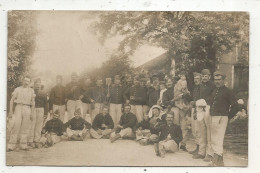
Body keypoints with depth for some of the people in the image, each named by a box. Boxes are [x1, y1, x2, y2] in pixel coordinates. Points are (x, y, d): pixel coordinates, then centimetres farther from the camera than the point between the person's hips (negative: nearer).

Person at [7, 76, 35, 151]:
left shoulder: (31, 91, 9)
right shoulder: (17, 89, 5)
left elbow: (33, 103, 9)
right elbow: (12, 100, 3)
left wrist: (32, 113, 3)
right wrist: (10, 112, -4)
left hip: (27, 110, 2)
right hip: (18, 108, -2)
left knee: (25, 128, 2)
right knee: (15, 126, -9)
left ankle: (23, 145, 10)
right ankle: (11, 146, -6)